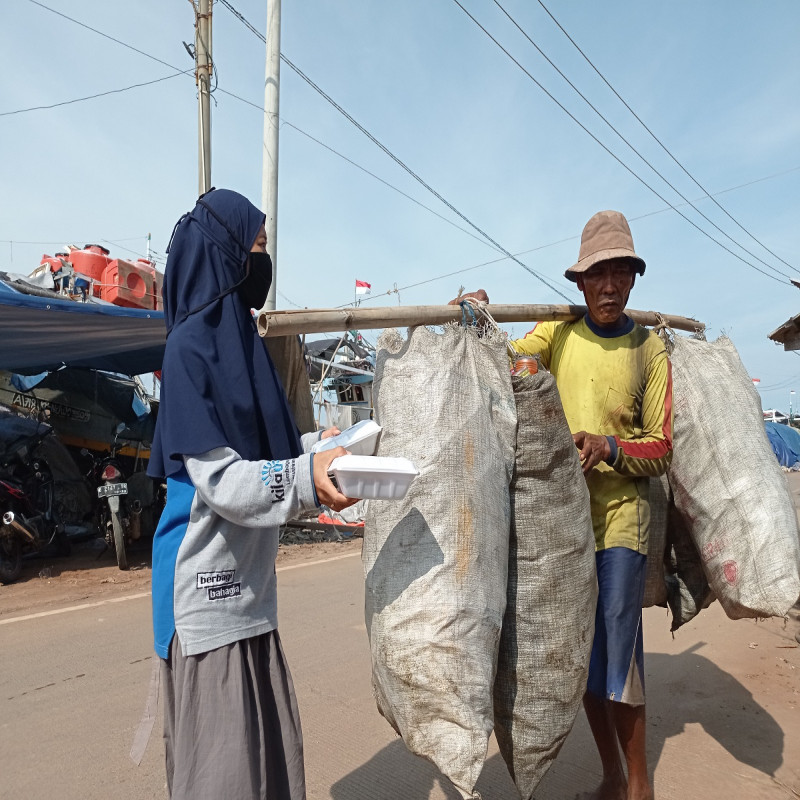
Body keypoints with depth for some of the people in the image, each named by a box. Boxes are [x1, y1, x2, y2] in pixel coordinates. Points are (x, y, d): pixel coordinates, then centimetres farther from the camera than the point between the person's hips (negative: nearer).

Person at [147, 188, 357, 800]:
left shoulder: (241, 337, 11)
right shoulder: (192, 345, -14)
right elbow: (214, 474, -19)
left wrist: (316, 447, 2)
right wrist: (303, 478, -31)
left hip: (249, 579, 8)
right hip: (207, 584, -8)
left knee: (271, 746, 17)